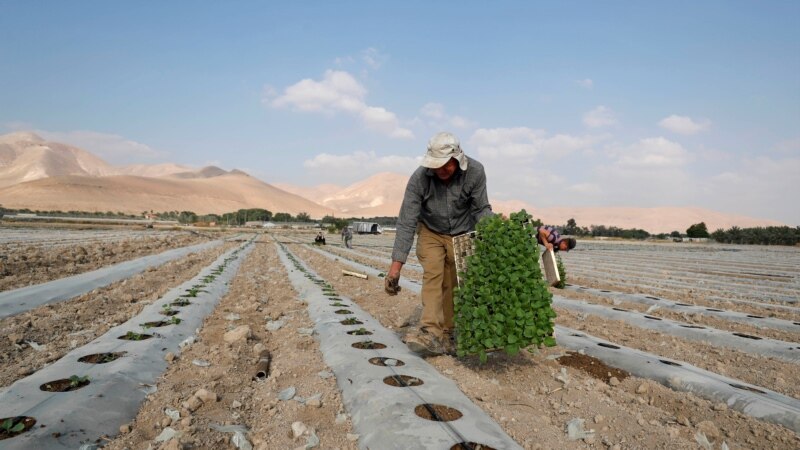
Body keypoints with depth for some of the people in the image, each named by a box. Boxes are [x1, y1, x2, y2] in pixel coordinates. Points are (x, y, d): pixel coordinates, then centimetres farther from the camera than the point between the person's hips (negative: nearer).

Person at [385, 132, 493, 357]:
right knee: (432, 273, -21)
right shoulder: (419, 178, -28)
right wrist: (396, 265, -31)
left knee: (453, 283, -4)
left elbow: (481, 209, -12)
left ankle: (446, 334, 7)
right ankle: (431, 332, -26)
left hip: (462, 233, 1)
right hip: (431, 232, -1)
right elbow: (407, 222, -28)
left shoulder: (474, 172, -24)